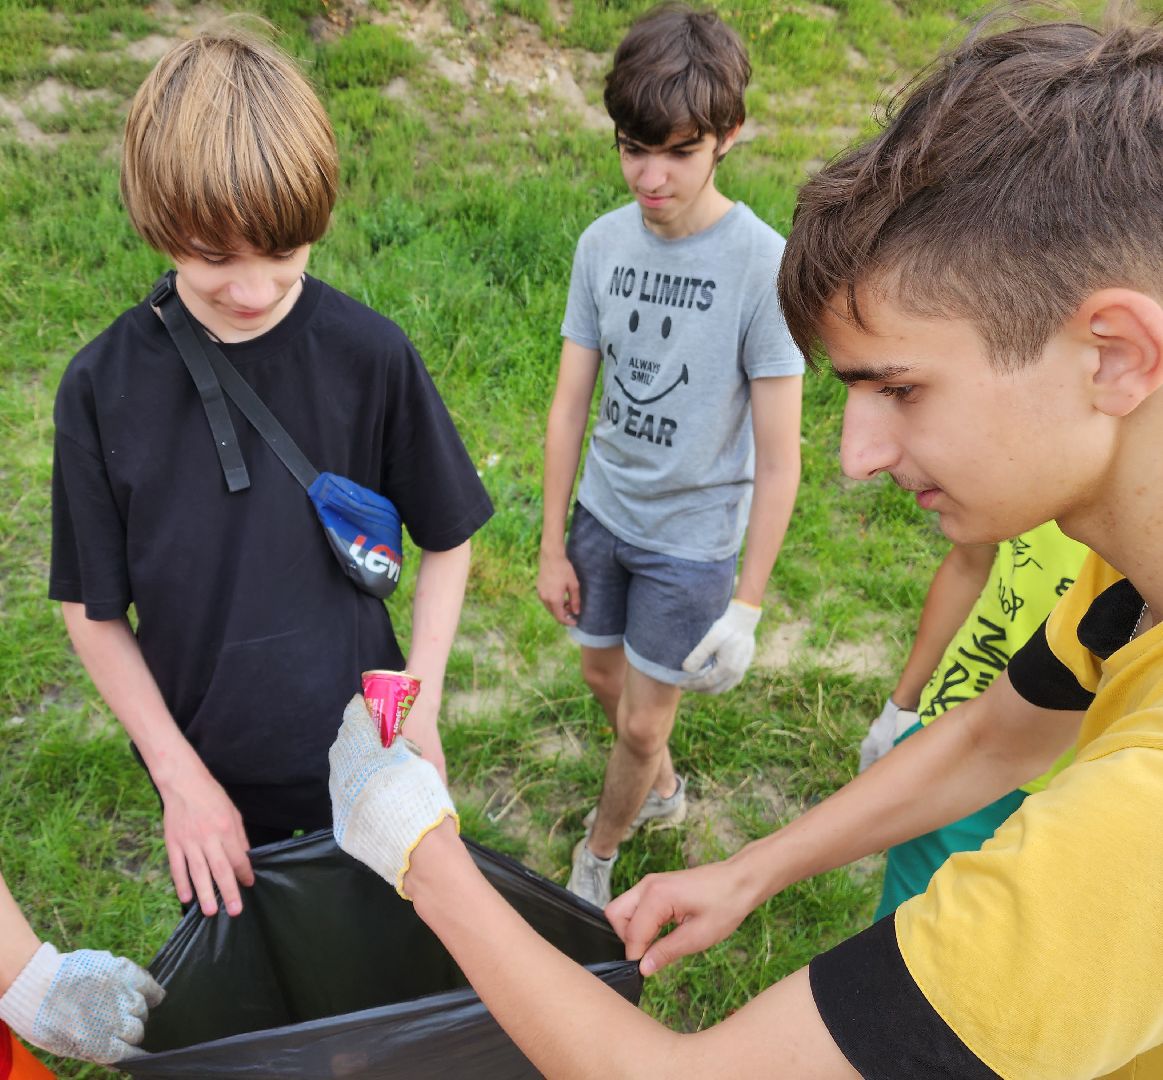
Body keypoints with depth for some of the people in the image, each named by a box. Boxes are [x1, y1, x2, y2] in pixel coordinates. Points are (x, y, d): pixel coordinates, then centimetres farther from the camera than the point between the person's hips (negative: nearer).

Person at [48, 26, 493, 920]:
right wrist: (178, 774, -9)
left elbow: (447, 540, -6)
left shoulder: (369, 354, -17)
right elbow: (93, 610, -5)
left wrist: (420, 706, -12)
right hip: (207, 767, 1)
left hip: (360, 751, 0)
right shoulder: (104, 386, -14)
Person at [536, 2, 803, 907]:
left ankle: (597, 852, 38)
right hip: (603, 515, 5)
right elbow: (571, 403, -1)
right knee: (604, 676, 22)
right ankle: (662, 789, 53)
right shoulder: (604, 243, -6)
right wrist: (552, 545, 3)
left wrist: (747, 606, -14)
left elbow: (778, 456, -16)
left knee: (642, 723, 8)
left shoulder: (764, 264, -20)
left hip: (693, 539, -5)